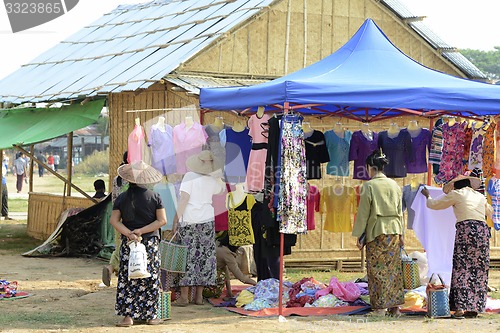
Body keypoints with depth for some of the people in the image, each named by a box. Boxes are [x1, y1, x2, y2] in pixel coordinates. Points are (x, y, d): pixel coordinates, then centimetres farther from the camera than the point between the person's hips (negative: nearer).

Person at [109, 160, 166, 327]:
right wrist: (142, 231, -9)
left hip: (128, 244, 1)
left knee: (127, 278, 5)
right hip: (151, 243, -1)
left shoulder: (121, 198, -1)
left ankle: (128, 315, 1)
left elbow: (114, 221, -5)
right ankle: (150, 315, 11)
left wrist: (129, 233, -12)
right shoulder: (154, 197, -4)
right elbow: (162, 220, -7)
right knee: (150, 279, 8)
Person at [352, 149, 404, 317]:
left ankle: (380, 308, 0)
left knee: (377, 269, 0)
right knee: (393, 268, 10)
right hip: (394, 230, 5)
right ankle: (395, 307, 11)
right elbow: (400, 212, 12)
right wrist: (401, 234, 19)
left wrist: (358, 235, -1)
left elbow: (363, 213, -7)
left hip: (376, 231, -5)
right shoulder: (394, 185, 7)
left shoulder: (369, 186, -9)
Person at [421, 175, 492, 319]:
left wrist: (427, 196, 36)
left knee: (462, 269, -6)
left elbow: (433, 204, 16)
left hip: (466, 230, -5)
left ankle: (461, 308, -15)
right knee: (479, 269, 6)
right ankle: (474, 308, 5)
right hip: (483, 230, 5)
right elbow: (490, 212, 39)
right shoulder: (480, 196, 20)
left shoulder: (456, 194, 7)